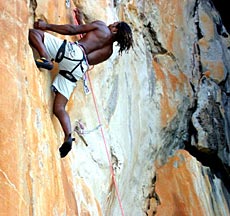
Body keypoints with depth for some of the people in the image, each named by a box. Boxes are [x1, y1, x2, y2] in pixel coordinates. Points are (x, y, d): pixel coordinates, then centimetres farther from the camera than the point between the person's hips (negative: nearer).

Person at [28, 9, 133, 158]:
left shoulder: (101, 26, 15)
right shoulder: (108, 51, 28)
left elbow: (72, 30, 8)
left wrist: (47, 25, 14)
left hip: (72, 51, -6)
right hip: (79, 68, 6)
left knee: (33, 32, -5)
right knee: (59, 107, 7)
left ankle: (45, 58, -31)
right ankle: (68, 136, -15)